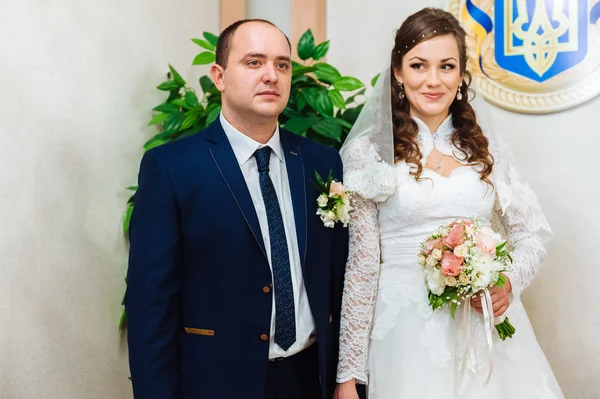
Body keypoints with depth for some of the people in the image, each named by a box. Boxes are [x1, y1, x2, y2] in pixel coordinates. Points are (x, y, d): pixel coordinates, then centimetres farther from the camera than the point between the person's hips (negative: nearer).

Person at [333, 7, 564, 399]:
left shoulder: (489, 147, 5)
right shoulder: (369, 152, -4)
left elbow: (532, 235, 10)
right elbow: (360, 263, -5)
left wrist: (509, 283, -11)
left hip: (490, 328, 3)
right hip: (408, 330, -3)